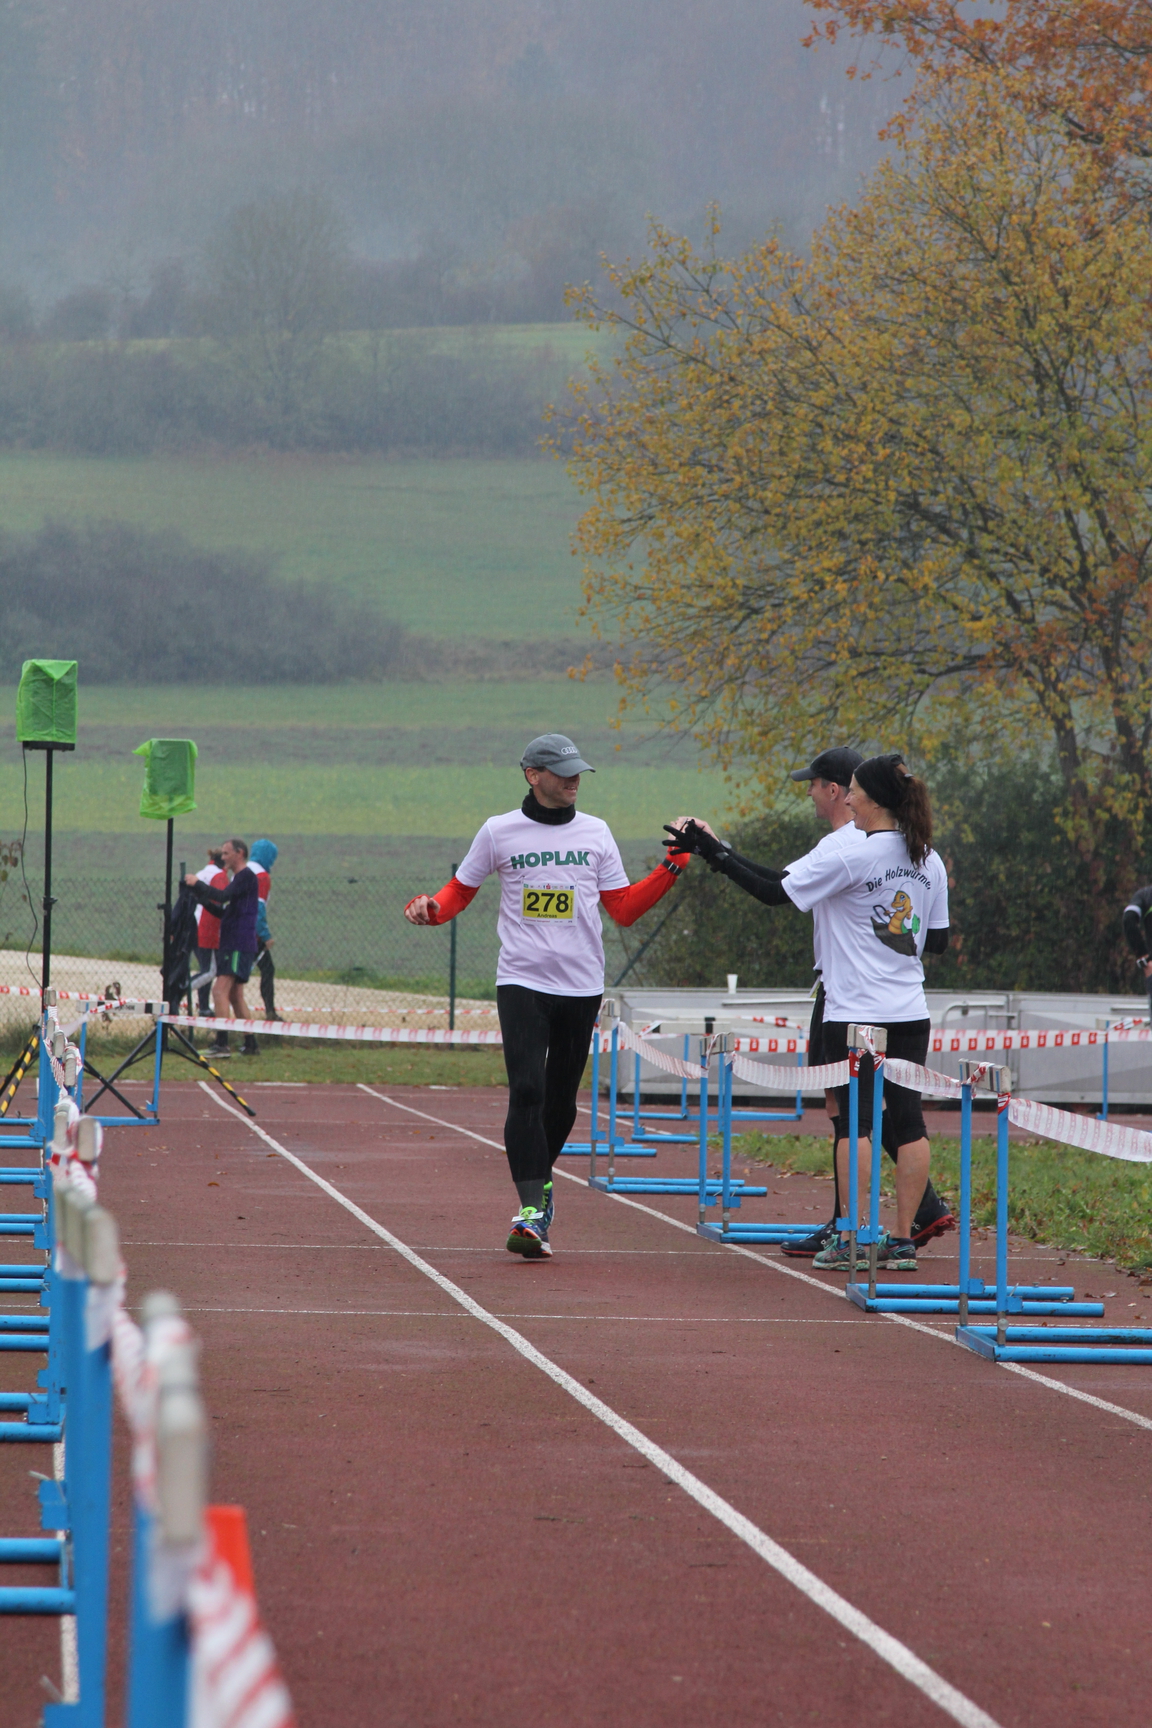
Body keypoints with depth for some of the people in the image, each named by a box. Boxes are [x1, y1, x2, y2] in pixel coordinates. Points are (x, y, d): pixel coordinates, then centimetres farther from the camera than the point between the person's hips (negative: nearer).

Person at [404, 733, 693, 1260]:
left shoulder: (595, 833, 8)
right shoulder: (499, 832, 2)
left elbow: (624, 909, 9)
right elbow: (460, 891, 12)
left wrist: (673, 866, 0)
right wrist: (429, 908, -10)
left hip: (581, 987, 3)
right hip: (521, 983, -3)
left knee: (561, 1098, 9)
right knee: (527, 1092, -16)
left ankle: (541, 1176, 35)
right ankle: (531, 1209, -20)